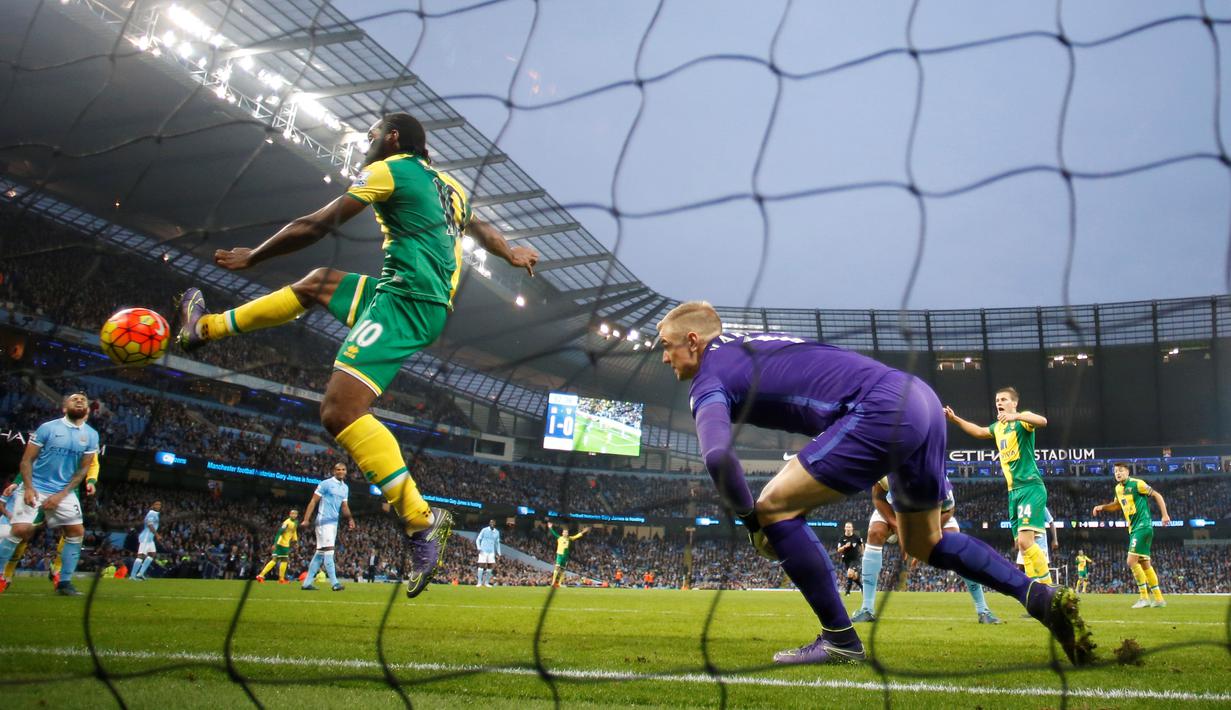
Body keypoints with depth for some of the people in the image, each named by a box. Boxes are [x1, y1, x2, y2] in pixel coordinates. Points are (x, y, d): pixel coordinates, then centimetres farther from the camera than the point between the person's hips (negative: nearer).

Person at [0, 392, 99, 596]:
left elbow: (83, 469, 3)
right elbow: (27, 460, -4)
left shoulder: (91, 435, 2)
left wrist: (61, 495, -7)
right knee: (21, 529, -17)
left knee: (77, 532, -4)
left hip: (64, 491, 3)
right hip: (35, 487, -3)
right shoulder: (48, 427, -5)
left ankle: (64, 582, 6)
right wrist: (28, 488, -16)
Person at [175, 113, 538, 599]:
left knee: (339, 411, -21)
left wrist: (252, 256, 11)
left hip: (407, 298, -10)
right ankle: (208, 327, 41)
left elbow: (316, 227, 0)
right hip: (431, 299, 10)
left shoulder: (391, 169, -1)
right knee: (318, 283, 27)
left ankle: (422, 520, -26)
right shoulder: (446, 185, 21)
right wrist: (512, 253, 56)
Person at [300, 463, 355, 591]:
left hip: (334, 522, 8)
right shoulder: (325, 484, -5)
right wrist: (306, 519, -13)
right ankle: (334, 583, -15)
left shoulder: (345, 488, 16)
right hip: (324, 521, -8)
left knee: (320, 552, 9)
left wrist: (350, 519, 3)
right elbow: (313, 501, -7)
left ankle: (307, 582, 15)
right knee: (328, 550, -12)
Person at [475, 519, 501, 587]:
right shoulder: (484, 530, -2)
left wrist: (498, 552, 13)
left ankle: (486, 582, 8)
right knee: (481, 565, -8)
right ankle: (479, 582, -4)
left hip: (491, 552, 4)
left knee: (490, 566, -1)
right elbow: (478, 539, 0)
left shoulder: (497, 532, 8)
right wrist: (478, 548, -15)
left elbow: (497, 543, 18)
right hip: (483, 551, -4)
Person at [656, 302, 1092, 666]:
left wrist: (750, 519, -4)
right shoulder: (751, 344, 26)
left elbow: (717, 456, -20)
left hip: (882, 410, -10)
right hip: (921, 399, 10)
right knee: (922, 543, 25)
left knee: (774, 506, -3)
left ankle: (840, 640, 3)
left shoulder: (709, 381, -1)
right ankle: (1045, 600, 17)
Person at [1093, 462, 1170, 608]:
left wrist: (1165, 515, -12)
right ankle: (1158, 598, 15)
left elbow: (1157, 495, -7)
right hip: (1133, 529, 9)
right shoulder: (1118, 488, 12)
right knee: (1145, 564, 10)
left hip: (1143, 526, -8)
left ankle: (1144, 597, -8)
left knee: (1131, 561, -14)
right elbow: (1118, 505, 29)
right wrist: (1102, 507, 14)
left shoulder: (1136, 484, -11)